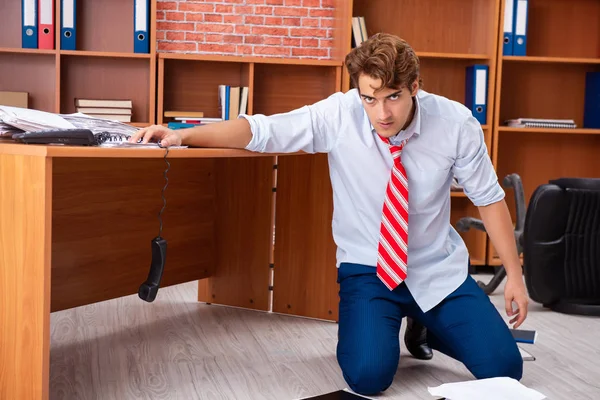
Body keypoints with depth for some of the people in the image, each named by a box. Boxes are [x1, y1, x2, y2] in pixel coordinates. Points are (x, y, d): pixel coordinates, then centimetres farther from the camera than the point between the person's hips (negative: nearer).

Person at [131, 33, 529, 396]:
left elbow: (489, 198, -4)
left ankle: (425, 328, 23)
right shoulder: (339, 115, -18)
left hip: (439, 270, 2)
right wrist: (182, 135, -36)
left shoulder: (455, 122, -15)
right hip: (368, 268, -1)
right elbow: (259, 130, -23)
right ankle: (363, 326, 14)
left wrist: (514, 274, -3)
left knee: (503, 370, -7)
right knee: (368, 376, -23)